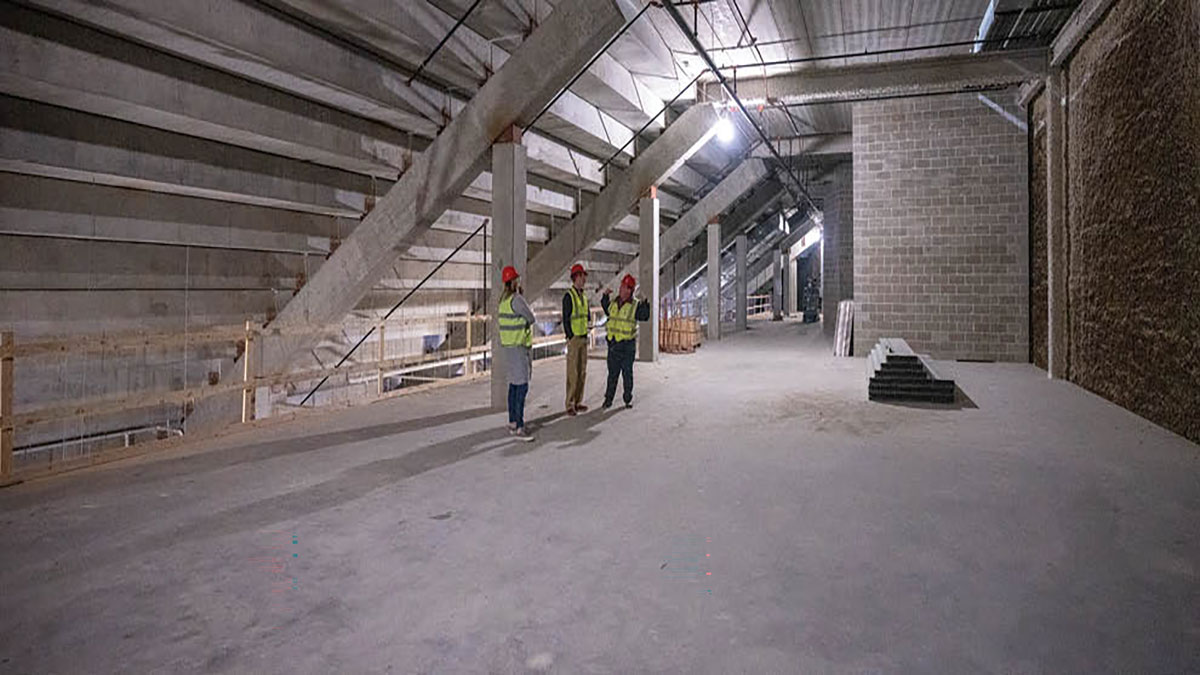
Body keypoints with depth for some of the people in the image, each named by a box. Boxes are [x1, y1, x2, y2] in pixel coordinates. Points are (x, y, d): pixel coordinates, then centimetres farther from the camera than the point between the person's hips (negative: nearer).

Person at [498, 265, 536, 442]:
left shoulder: (504, 299, 11)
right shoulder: (516, 299, -19)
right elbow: (531, 318, -11)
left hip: (509, 346, 10)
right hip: (518, 348, -10)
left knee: (514, 385, 14)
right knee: (522, 386, -11)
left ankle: (512, 423, 20)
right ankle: (519, 427, -12)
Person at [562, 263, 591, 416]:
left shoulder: (583, 297, 15)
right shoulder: (569, 296, -10)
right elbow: (565, 319, -13)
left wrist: (585, 333, 14)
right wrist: (570, 337, -15)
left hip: (583, 338, 8)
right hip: (573, 339, -8)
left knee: (582, 372, 11)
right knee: (572, 373, -7)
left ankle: (578, 402, 19)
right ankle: (570, 405, -1)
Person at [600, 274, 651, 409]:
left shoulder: (635, 305, -6)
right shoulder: (614, 303, 9)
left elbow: (645, 316, -19)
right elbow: (607, 310, 29)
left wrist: (644, 303, -33)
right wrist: (605, 296, 18)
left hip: (628, 345, -4)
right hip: (613, 343, 4)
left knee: (627, 373, 4)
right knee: (612, 373, 10)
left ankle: (628, 399, 16)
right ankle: (608, 398, 18)